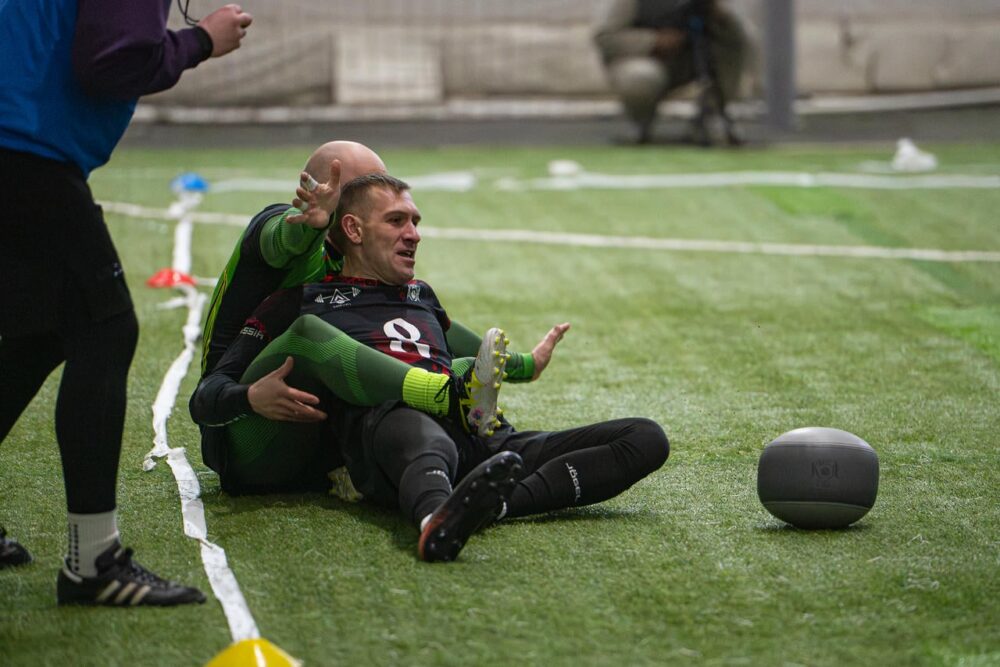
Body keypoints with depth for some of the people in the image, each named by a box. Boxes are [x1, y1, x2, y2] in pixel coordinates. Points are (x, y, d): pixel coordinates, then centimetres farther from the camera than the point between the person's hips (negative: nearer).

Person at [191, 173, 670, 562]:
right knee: (425, 440, -43)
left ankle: (490, 505, -40)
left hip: (482, 442, 6)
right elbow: (207, 398, 13)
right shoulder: (302, 304, 21)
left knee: (645, 439, -15)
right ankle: (437, 521, -80)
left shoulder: (423, 298, 38)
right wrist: (255, 397, -9)